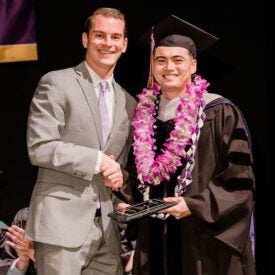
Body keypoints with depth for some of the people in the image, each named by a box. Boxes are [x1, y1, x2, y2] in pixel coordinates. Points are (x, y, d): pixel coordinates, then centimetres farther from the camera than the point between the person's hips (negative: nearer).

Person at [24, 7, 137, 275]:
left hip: (108, 228, 6)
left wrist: (119, 174, -1)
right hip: (62, 222, -5)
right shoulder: (56, 83, -3)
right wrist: (98, 160, -11)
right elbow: (39, 148, -12)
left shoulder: (128, 103, 15)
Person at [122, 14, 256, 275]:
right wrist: (129, 203, 0)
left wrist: (195, 205, -17)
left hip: (203, 242, -4)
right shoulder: (143, 115, 9)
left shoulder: (219, 114, -6)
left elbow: (240, 177, -8)